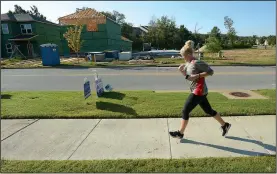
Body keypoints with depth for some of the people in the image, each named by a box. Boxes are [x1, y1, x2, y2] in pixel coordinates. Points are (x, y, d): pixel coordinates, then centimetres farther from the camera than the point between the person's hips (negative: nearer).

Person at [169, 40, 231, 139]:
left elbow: (210, 72, -15)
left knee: (185, 111, -4)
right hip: (197, 91, 10)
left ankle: (180, 133, 9)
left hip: (199, 91, -10)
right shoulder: (188, 63, 8)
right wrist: (181, 70, -2)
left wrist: (197, 75, -23)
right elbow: (188, 76, 16)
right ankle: (225, 125, 37)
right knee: (208, 110, 20)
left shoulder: (197, 63, -18)